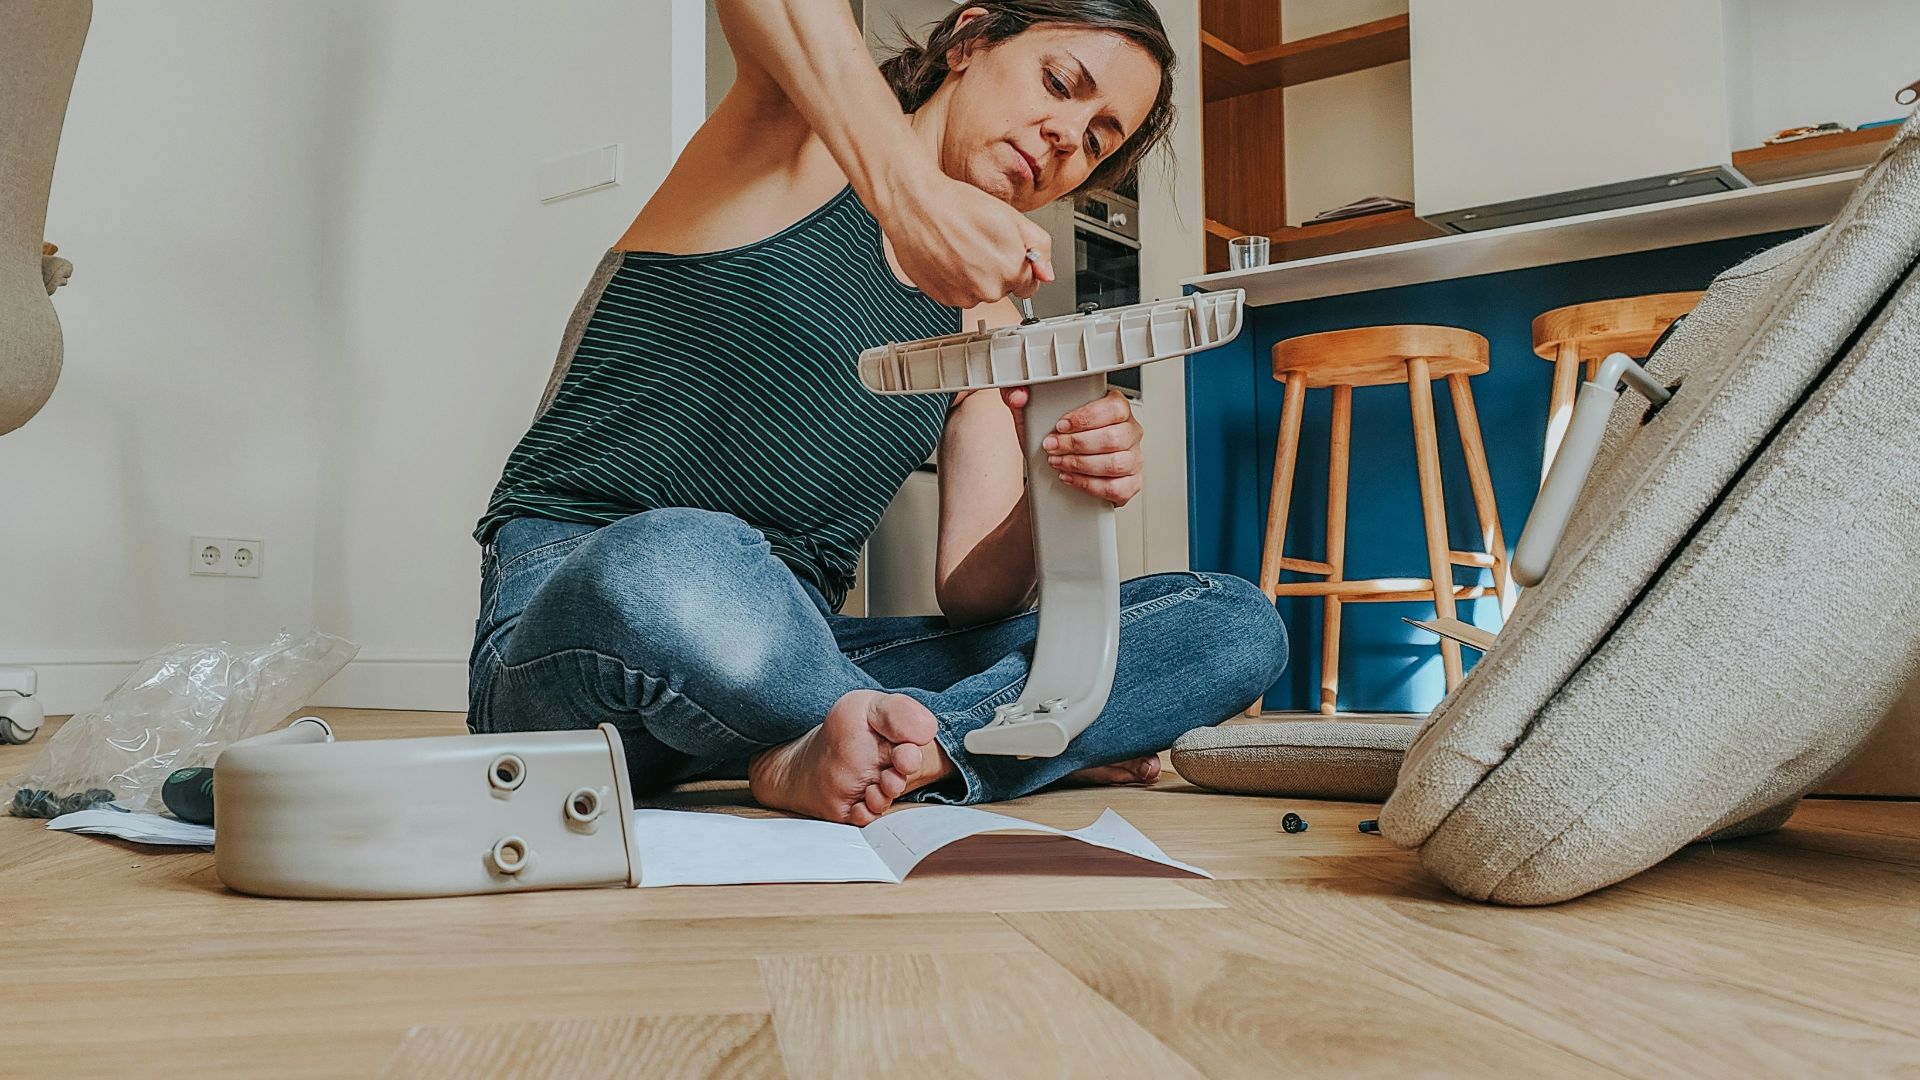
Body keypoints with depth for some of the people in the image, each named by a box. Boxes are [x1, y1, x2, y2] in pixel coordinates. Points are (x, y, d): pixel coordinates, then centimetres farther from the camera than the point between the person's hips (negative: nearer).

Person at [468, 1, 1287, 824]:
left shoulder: (989, 326, 15)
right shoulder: (802, 140, 2)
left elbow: (970, 593, 2)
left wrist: (1055, 497, -18)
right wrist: (906, 191, -33)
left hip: (791, 657, 5)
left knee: (1237, 625, -6)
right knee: (676, 569, -43)